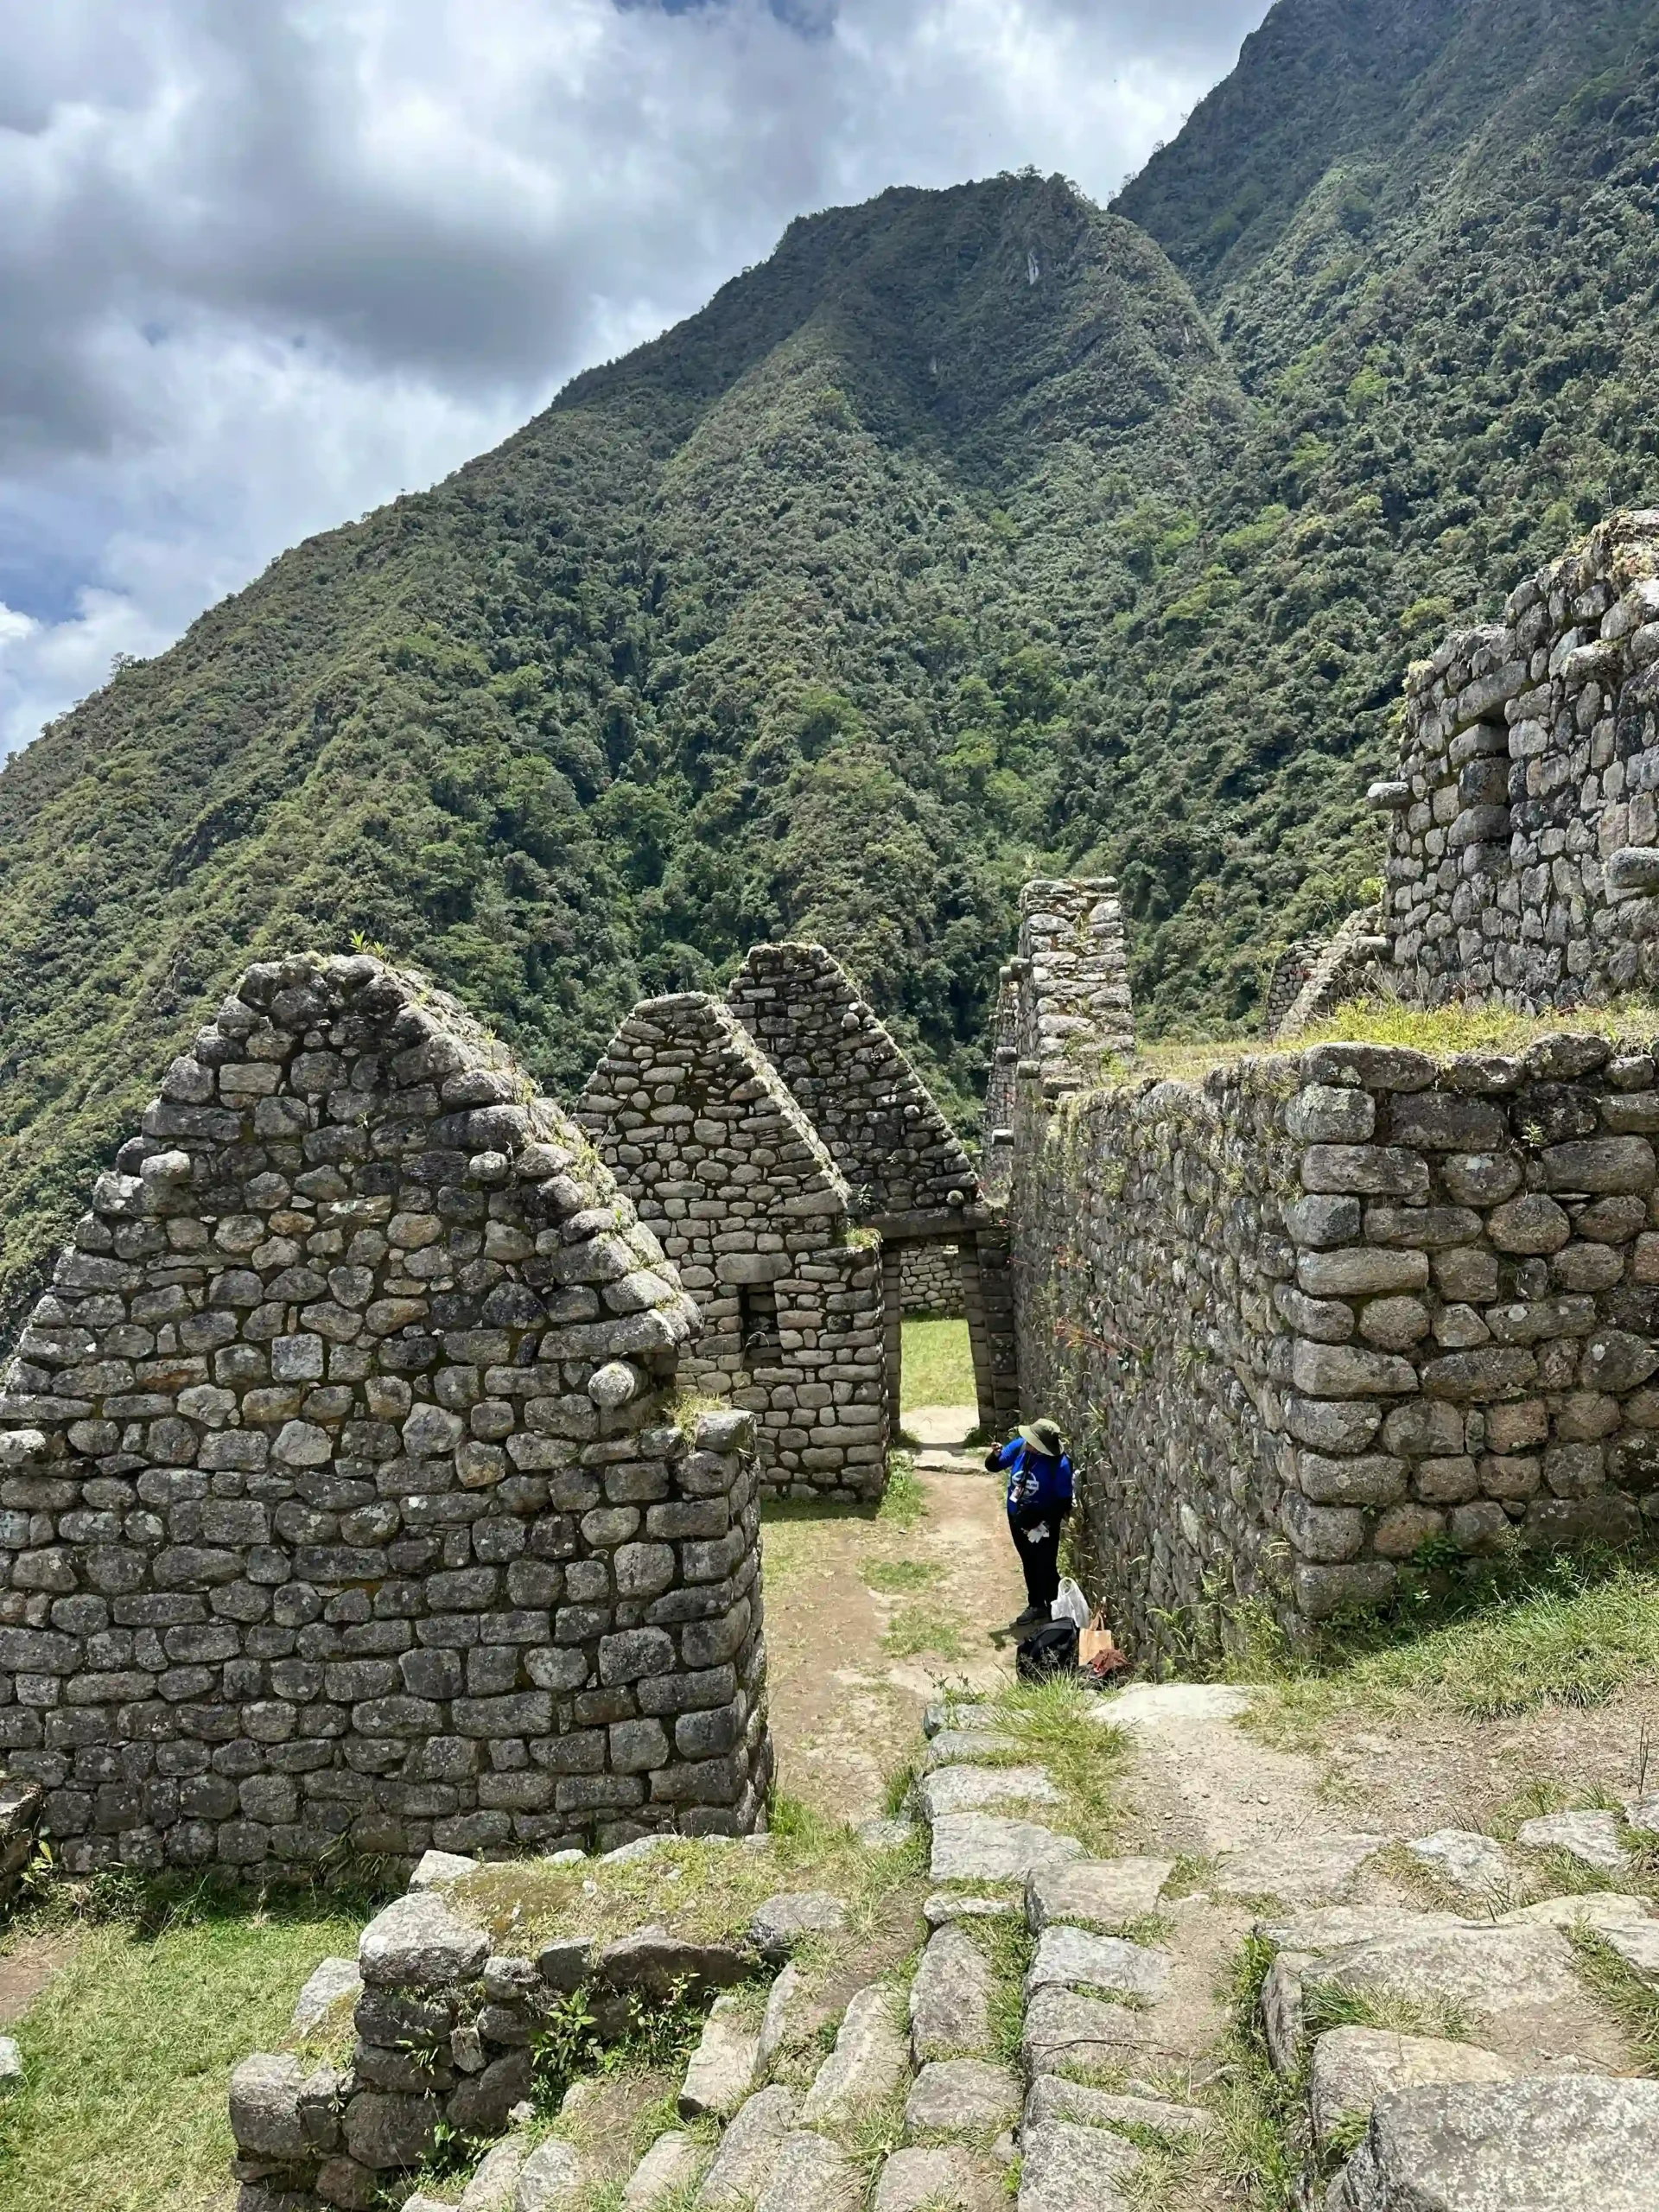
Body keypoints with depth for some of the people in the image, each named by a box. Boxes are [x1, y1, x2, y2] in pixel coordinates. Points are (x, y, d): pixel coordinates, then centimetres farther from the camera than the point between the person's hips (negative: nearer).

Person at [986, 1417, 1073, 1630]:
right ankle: (1036, 1605, 41)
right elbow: (993, 1467, -4)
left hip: (1043, 1524, -5)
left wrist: (1043, 1518, -26)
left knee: (1045, 1568, 6)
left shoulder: (1059, 1465, -28)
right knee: (1029, 1564, 22)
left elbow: (1064, 1501, -19)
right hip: (1016, 1518, 5)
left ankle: (1055, 1611, 27)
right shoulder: (1019, 1446, -16)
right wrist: (995, 1455, -26)